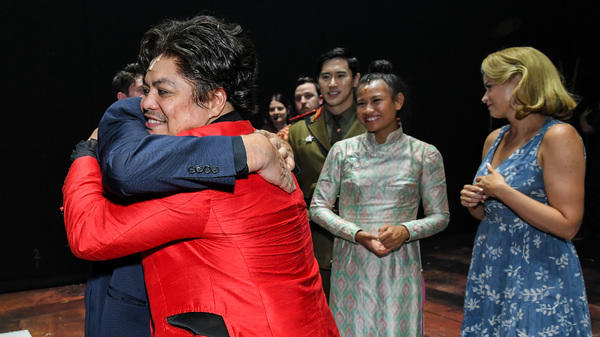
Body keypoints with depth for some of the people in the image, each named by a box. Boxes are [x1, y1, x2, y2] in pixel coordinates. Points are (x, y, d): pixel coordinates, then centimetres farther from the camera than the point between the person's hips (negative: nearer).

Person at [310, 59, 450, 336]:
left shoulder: (425, 155, -1)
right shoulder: (342, 151, 0)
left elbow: (441, 216, 3)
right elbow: (318, 206, 1)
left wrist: (405, 230, -17)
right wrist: (357, 234, -14)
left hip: (399, 268, 0)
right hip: (350, 266, 1)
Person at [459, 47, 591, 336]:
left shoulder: (558, 137, -14)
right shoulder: (494, 139, 8)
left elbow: (567, 225, -21)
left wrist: (502, 190, -20)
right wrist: (473, 202, -2)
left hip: (538, 279, -7)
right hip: (489, 273, 7)